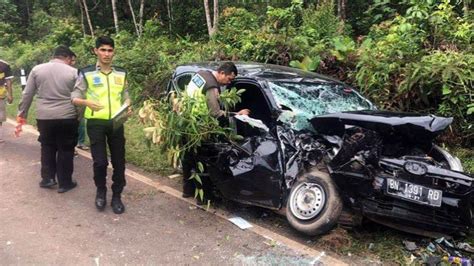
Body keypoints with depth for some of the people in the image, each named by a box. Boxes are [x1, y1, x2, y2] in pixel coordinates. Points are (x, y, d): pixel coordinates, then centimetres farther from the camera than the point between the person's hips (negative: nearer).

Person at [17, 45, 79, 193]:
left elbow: (27, 94, 8)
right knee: (65, 149, 8)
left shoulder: (37, 69, 5)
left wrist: (22, 113, 17)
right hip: (67, 117, -2)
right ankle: (64, 182, 14)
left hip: (44, 116, 3)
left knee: (47, 147, 20)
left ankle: (47, 178, 20)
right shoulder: (73, 72, -3)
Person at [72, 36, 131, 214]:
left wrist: (128, 107, -5)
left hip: (116, 123, 3)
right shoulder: (86, 74, 0)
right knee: (100, 161, -2)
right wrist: (87, 102, -20)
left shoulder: (121, 74, 9)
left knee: (119, 161, 4)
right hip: (96, 123, -2)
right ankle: (101, 192, 24)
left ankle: (117, 196, 19)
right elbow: (74, 98, 2)